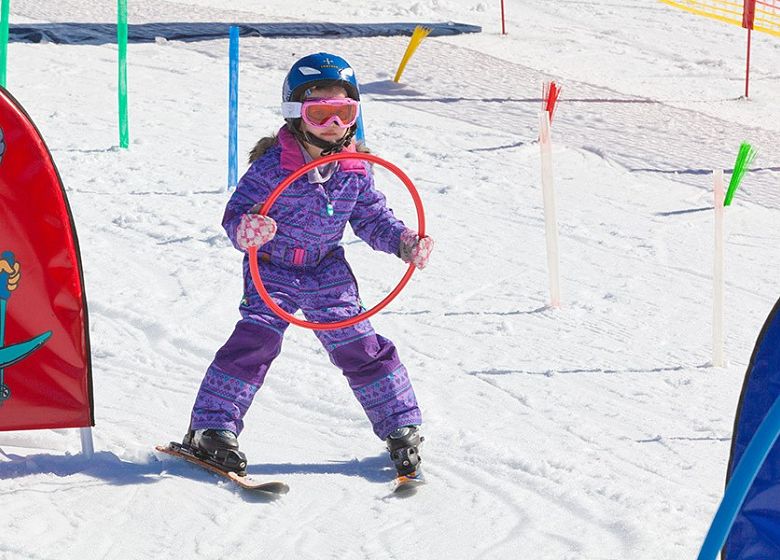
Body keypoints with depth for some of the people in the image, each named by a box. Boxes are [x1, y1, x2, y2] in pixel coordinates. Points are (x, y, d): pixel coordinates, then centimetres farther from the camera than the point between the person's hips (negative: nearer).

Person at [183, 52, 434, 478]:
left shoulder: (355, 170, -2)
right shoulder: (272, 166, -18)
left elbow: (372, 219, 10)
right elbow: (236, 213, -18)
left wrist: (403, 242, -6)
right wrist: (245, 230, -41)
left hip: (328, 272, 4)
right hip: (273, 270, -4)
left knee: (360, 347, 1)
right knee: (255, 340, -18)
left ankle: (401, 429, 15)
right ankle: (211, 429, -10)